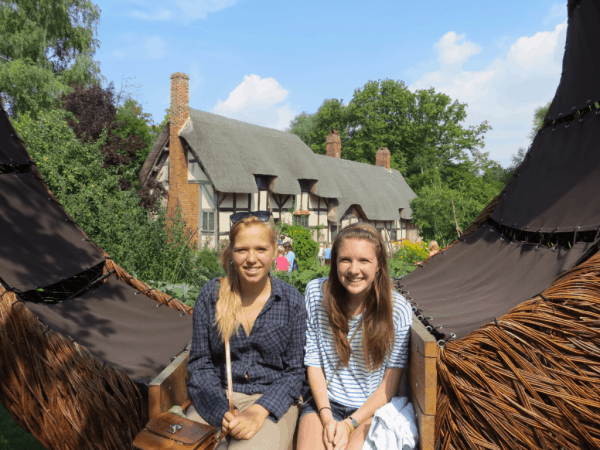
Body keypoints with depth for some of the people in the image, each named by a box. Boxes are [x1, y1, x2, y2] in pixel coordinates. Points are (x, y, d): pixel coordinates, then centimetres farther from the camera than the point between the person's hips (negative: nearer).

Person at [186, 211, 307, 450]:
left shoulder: (291, 300, -5)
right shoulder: (210, 295, -1)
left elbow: (294, 371, -1)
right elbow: (200, 363, 2)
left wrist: (259, 412, -14)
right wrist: (222, 412, -12)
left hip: (271, 401, -1)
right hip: (216, 396, 2)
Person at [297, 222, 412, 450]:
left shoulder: (398, 309, -11)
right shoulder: (316, 293, -8)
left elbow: (391, 378, -5)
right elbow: (313, 361, -2)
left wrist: (351, 423, -10)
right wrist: (327, 418, -9)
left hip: (372, 407, -1)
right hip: (325, 403, 1)